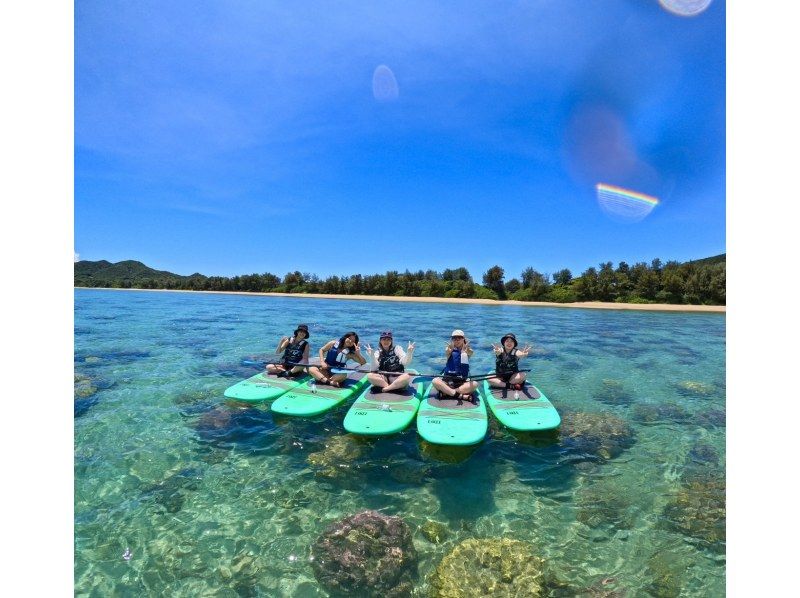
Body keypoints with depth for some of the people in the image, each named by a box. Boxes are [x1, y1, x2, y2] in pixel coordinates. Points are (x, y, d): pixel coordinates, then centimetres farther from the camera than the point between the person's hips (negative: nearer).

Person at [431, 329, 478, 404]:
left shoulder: (467, 350, 0)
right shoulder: (450, 349, 0)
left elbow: (470, 353, -25)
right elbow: (447, 353, -25)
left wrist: (467, 350, -51)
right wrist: (449, 349, -51)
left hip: (462, 381, 1)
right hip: (447, 380, 0)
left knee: (474, 384, -27)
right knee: (435, 381, -27)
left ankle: (447, 393, -26)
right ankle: (463, 396, -30)